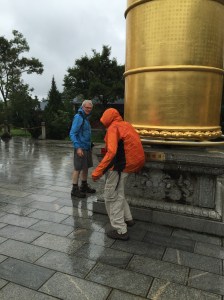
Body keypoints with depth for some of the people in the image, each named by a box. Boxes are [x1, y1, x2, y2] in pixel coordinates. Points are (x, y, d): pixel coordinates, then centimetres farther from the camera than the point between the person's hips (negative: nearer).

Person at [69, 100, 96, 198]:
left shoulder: (86, 117, 14)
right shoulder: (78, 117, -14)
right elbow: (72, 134, -19)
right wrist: (78, 147, -25)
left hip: (87, 147, 9)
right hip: (80, 148, -9)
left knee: (85, 167, 16)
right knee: (78, 168, -2)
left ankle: (84, 186, 30)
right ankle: (75, 189, 8)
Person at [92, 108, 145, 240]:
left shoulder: (114, 128, -13)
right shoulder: (127, 125, 13)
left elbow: (111, 152, -26)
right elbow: (135, 145, 19)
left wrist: (97, 171, -26)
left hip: (118, 167, -9)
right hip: (130, 164, 9)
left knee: (111, 197, 3)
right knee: (119, 193, 25)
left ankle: (121, 231, 8)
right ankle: (128, 219, 37)